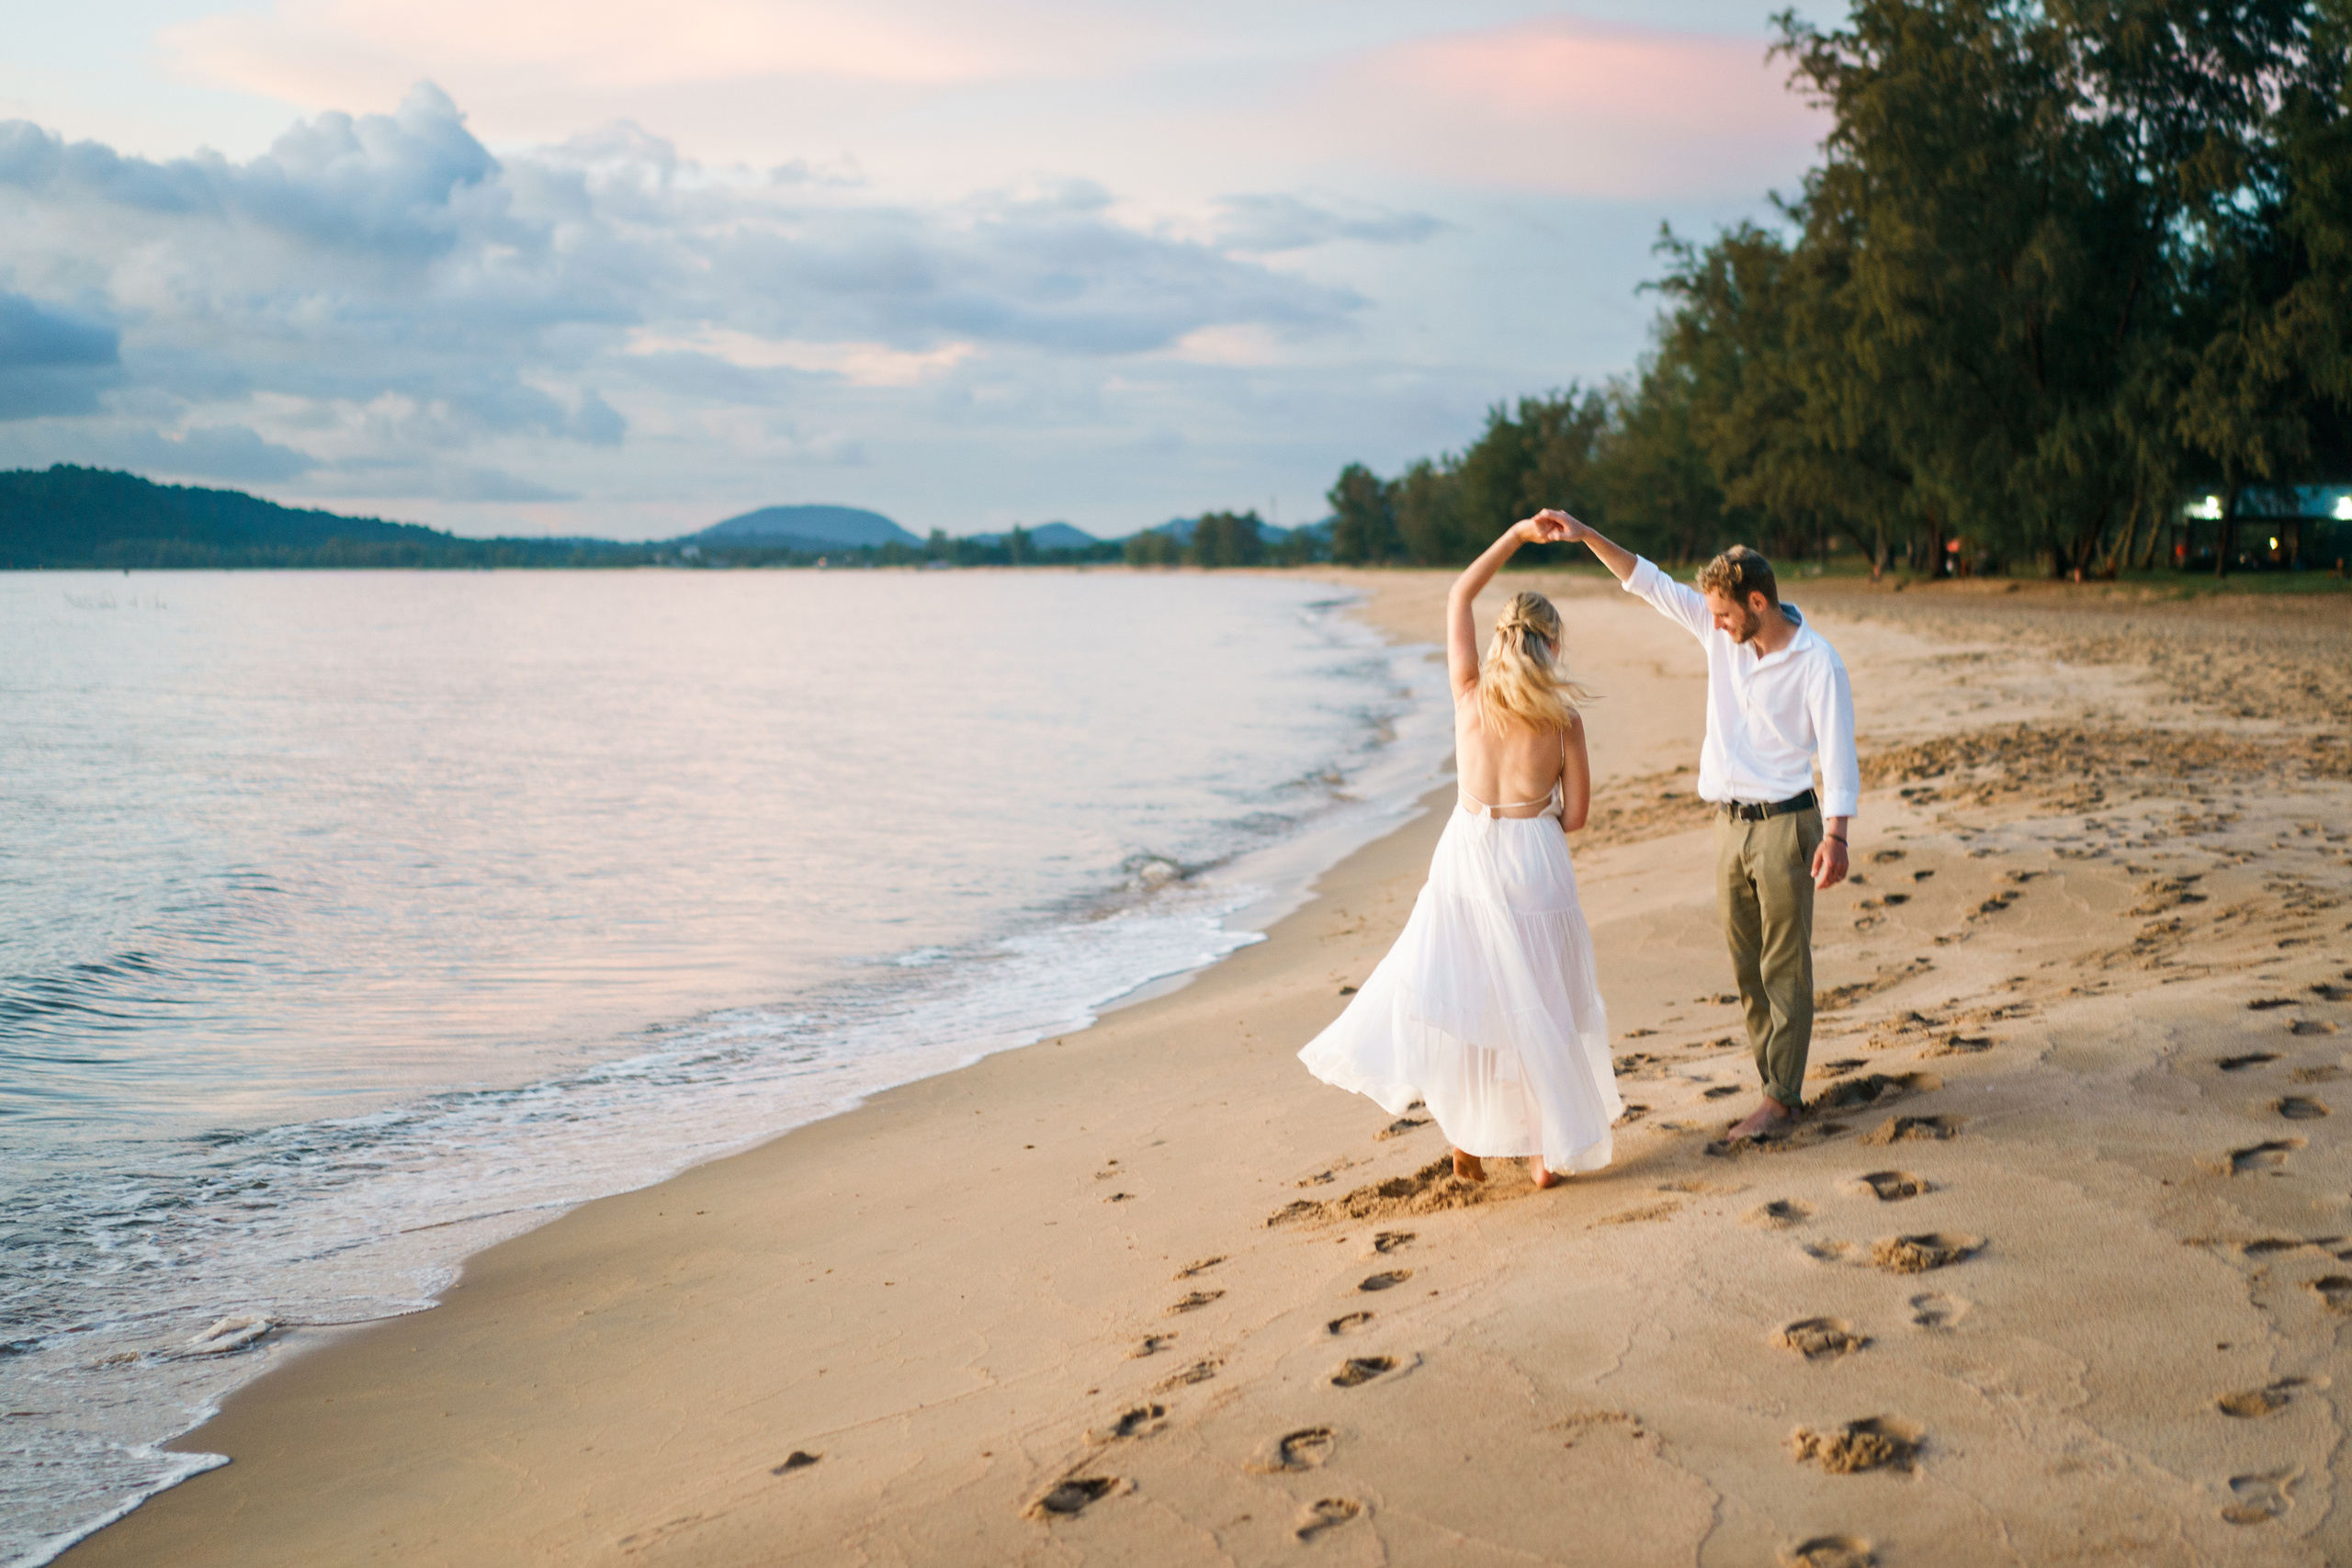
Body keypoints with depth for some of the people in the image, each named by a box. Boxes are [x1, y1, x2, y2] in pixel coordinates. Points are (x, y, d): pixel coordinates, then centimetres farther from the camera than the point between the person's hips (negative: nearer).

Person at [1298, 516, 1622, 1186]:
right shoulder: (1563, 718, -5)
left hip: (1467, 850, 1)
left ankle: (1467, 1137, 16)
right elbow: (1574, 816, -1)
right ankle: (1550, 1147, 16)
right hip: (1534, 860, -1)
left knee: (1459, 987, 12)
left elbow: (1459, 595, 11)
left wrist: (1516, 535, 12)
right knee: (1539, 998, 9)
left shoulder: (1470, 694, -2)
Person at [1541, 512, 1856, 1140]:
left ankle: (1781, 1095, 2)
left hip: (1785, 823, -6)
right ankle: (1776, 1081, 18)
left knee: (1784, 965, -2)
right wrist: (1585, 535, 1)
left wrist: (1836, 835, -20)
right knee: (1746, 964, 9)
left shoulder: (1816, 661, -12)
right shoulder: (1721, 633, 4)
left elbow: (1837, 753, -13)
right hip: (1730, 822, 6)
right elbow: (1649, 582, 8)